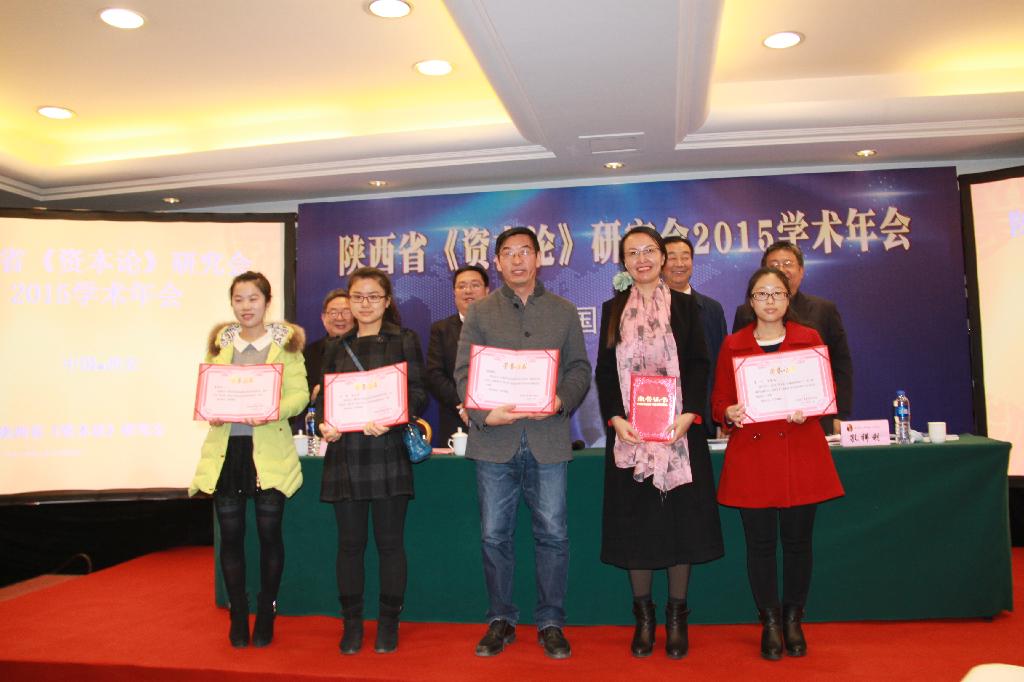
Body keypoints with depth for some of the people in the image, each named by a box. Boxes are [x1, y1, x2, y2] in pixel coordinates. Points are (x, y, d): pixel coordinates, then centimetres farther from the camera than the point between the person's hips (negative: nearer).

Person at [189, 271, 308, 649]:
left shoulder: (285, 342, 2)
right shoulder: (219, 343, 12)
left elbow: (300, 394, -5)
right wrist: (211, 412, -11)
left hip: (268, 449, -3)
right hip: (225, 448, 3)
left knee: (269, 533, 4)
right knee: (231, 535, 7)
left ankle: (266, 614, 20)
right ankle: (238, 614, 22)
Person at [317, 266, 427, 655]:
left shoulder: (404, 341, 4)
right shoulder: (337, 348, 15)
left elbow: (418, 395, -2)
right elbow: (324, 397, 14)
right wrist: (324, 425, -7)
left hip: (388, 453, -3)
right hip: (345, 453, 3)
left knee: (389, 541, 4)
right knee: (350, 542, 8)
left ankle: (389, 623, 17)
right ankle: (351, 623, 20)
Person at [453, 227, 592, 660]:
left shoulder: (564, 312, 11)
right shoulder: (480, 312, 9)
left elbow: (579, 368, 9)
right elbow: (464, 372, 3)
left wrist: (561, 401, -11)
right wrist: (485, 414, -14)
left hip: (548, 439, 0)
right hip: (494, 439, 0)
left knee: (553, 534, 3)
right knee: (494, 535, 6)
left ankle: (550, 623, 18)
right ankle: (500, 620, 22)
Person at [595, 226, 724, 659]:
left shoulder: (685, 306, 6)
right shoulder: (613, 310, 9)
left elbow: (699, 365, 1)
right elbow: (604, 370, 5)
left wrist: (690, 414, -13)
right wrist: (615, 418, -10)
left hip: (678, 430, 0)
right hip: (629, 433, 1)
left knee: (680, 519, 4)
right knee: (635, 521, 4)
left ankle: (676, 617, 17)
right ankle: (643, 616, 18)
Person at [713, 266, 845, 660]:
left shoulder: (810, 339, 8)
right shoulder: (732, 345, 7)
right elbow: (719, 400, 6)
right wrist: (729, 414, -16)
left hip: (801, 453, 1)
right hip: (751, 455, 0)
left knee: (798, 539, 6)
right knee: (760, 543, 4)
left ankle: (793, 620, 24)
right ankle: (770, 623, 19)